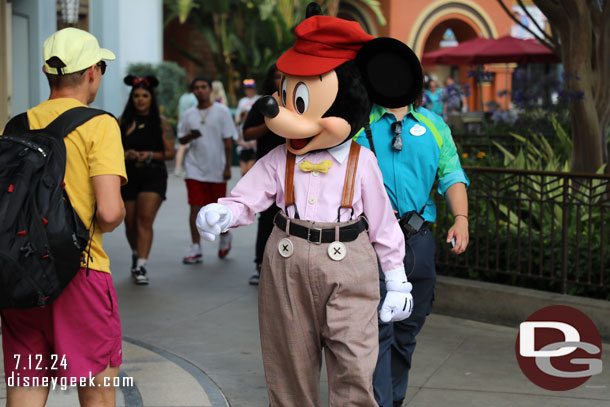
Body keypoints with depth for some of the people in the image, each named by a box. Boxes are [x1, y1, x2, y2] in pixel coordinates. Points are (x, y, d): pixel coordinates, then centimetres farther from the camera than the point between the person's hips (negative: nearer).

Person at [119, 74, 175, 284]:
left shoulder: (160, 123, 3)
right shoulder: (123, 122, 6)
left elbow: (170, 152, 2)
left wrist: (151, 155, -14)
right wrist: (126, 154, -14)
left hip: (154, 175, -2)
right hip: (127, 175, 2)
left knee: (145, 219, -16)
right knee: (130, 222, 9)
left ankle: (141, 266, -18)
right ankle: (136, 254, 38)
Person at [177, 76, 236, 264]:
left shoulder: (222, 111, -1)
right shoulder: (189, 114, 7)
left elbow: (227, 141, -1)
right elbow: (181, 139, 13)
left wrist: (228, 167, -6)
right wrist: (190, 136, -11)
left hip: (217, 169, -2)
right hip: (195, 168, 2)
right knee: (195, 208, -4)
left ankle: (225, 236, 34)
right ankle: (195, 249, 0)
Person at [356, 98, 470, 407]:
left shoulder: (434, 126, 14)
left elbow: (452, 176, 9)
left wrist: (461, 218, -7)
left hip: (417, 239, 4)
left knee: (407, 330, 12)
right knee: (378, 328, -11)